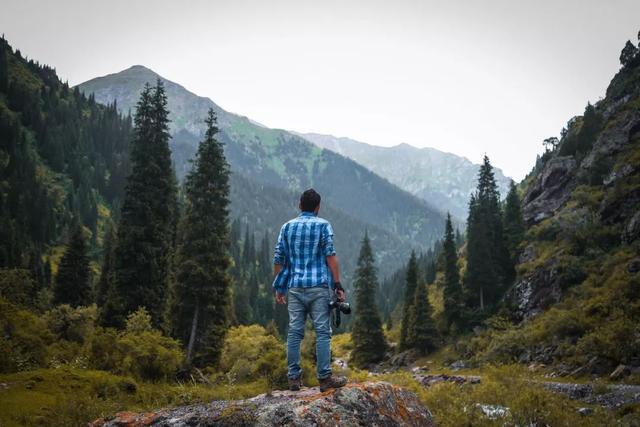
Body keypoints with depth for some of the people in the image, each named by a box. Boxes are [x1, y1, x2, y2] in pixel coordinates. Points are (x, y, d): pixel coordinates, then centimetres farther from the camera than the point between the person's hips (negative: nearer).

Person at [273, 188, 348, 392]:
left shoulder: (287, 227, 11)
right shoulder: (323, 225, 1)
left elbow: (278, 259, 8)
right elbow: (330, 256, -7)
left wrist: (279, 287, 15)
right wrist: (338, 285, -6)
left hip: (294, 287, 3)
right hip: (319, 286, -3)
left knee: (294, 332, 5)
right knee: (322, 332, -1)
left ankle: (294, 378, 7)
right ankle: (324, 378, -3)